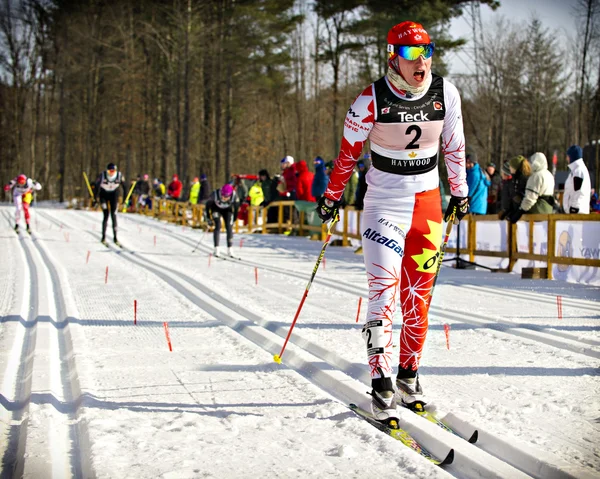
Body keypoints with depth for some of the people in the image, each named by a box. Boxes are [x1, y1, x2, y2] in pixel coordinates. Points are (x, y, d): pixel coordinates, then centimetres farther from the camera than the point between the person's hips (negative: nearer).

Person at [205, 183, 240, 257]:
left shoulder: (234, 196, -33)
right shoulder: (215, 194, -36)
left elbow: (236, 206, -12)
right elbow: (208, 204, -17)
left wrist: (234, 218, -5)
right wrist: (208, 218, -12)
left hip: (228, 210, 1)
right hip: (216, 209, -1)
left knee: (229, 227, -10)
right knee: (218, 227, -17)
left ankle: (230, 249, -1)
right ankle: (216, 249, -14)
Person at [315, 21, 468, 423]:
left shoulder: (446, 93, -3)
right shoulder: (372, 99, -13)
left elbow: (454, 146, 11)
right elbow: (348, 152, 0)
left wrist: (460, 192, 17)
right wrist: (332, 197, 7)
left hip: (428, 203, 3)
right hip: (384, 203, -3)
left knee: (418, 296, 6)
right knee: (384, 292, -12)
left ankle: (409, 377, 20)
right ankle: (382, 387, -10)